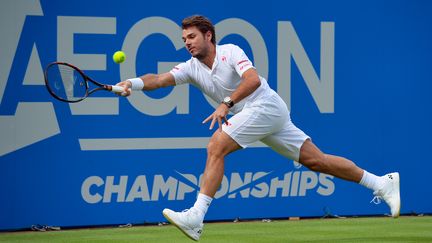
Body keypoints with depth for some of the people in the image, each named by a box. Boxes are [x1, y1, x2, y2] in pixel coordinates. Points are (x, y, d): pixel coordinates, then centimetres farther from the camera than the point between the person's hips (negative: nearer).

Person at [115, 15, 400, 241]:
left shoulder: (230, 52, -9)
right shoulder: (192, 68, 10)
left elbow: (253, 79, -24)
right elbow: (160, 79, -3)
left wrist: (226, 104, -31)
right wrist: (133, 84, -21)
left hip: (265, 106, -8)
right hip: (253, 115, 8)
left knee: (216, 146, -20)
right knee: (316, 160, 6)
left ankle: (196, 216, -25)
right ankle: (381, 183, 11)